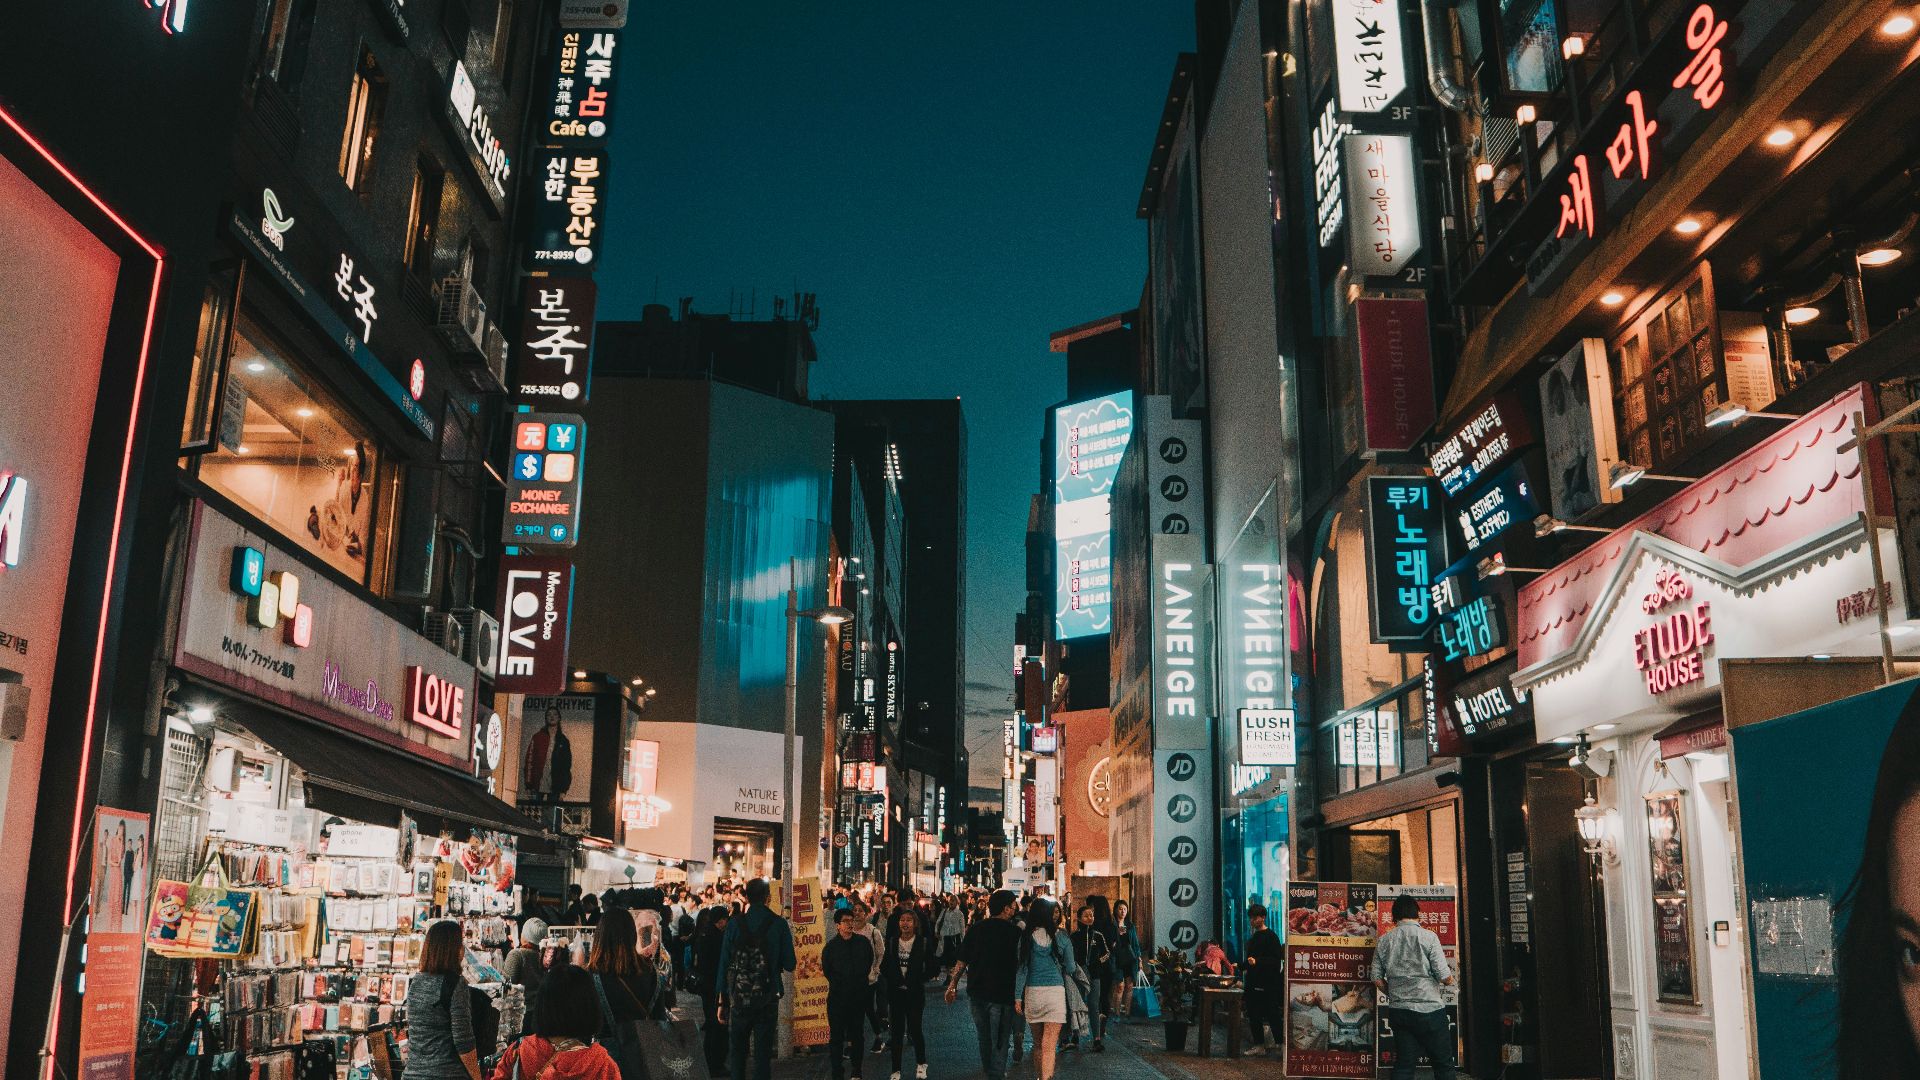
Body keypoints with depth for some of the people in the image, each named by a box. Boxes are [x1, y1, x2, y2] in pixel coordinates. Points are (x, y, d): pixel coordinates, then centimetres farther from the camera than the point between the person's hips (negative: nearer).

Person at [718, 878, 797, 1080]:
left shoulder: (734, 925, -3)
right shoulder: (779, 924, -6)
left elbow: (724, 965, -2)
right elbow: (789, 965, -3)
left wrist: (722, 1002, 4)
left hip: (738, 1000, 1)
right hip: (767, 1000, -1)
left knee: (738, 1051, 12)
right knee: (763, 1053, 7)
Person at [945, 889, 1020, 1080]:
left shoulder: (976, 928, -2)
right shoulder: (1015, 932, -11)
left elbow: (962, 961, 1)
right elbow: (1020, 964, -9)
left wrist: (953, 985, 11)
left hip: (976, 993, 4)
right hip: (1002, 994, -4)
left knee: (984, 1038, 20)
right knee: (999, 1041, 7)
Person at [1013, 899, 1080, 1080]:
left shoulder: (1026, 938, -1)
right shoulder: (1060, 937, -2)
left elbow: (1021, 969, -1)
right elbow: (1070, 969, 5)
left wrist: (1018, 997, 4)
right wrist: (1076, 970, 27)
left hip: (1032, 992, 2)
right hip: (1055, 990, -2)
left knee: (1037, 1042, 17)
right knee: (1049, 1045, -5)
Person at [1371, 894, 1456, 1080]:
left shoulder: (1383, 941, 4)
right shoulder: (1428, 937, -8)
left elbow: (1377, 980, 5)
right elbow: (1445, 978, -9)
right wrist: (1450, 978, 13)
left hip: (1398, 1011, 4)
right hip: (1429, 1009, -4)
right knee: (1444, 1065, 6)